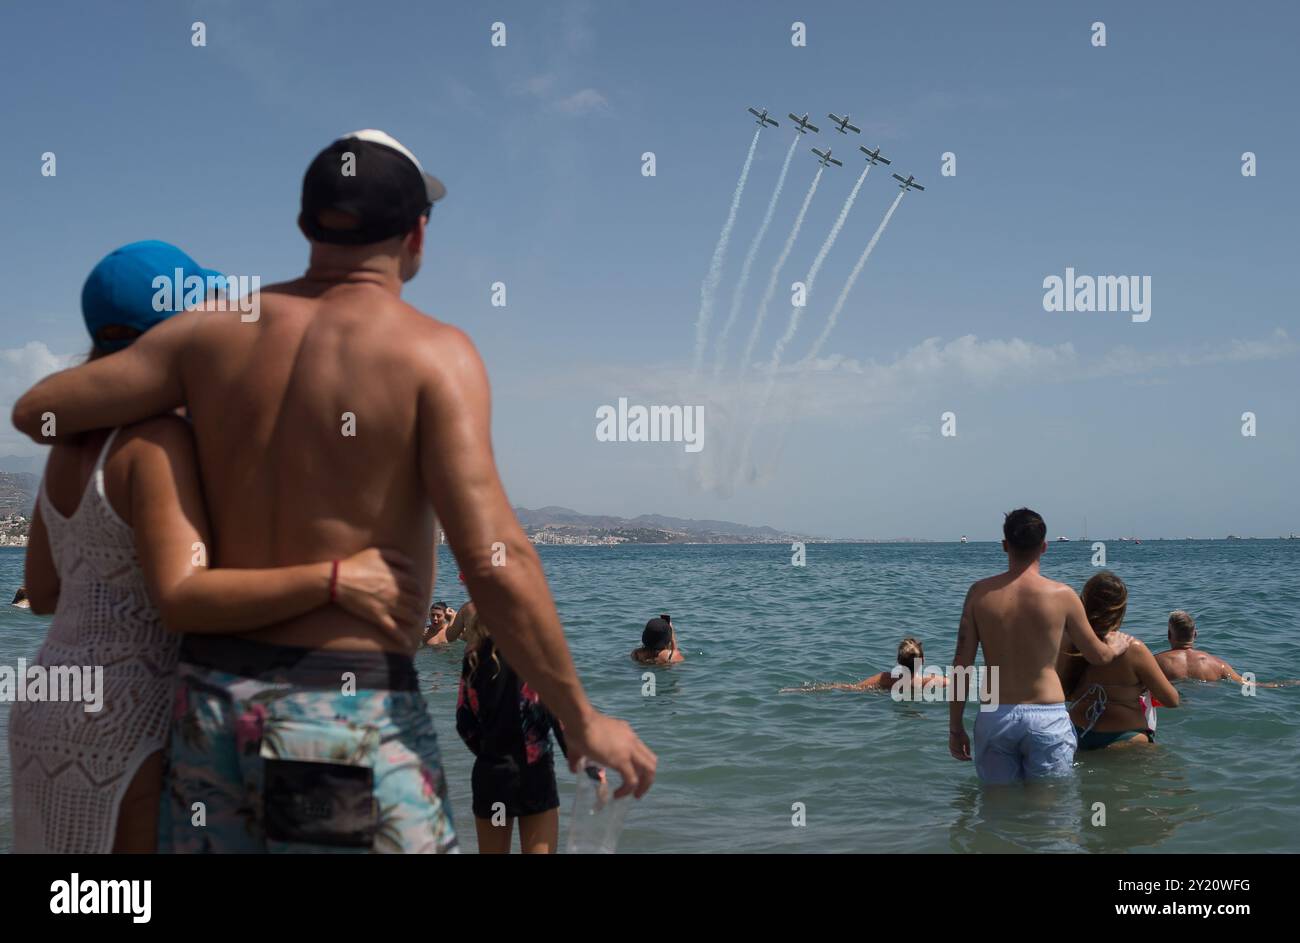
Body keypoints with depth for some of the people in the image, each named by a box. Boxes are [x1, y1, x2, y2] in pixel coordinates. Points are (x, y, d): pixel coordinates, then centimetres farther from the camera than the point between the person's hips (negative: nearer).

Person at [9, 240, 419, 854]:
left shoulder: (78, 438, 10)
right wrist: (335, 582, -34)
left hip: (53, 715, 9)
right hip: (128, 736, -9)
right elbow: (181, 600, -31)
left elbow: (44, 592, 15)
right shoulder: (158, 440, -18)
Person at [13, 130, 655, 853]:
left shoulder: (218, 331, 3)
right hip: (355, 716, -6)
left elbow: (36, 411, 9)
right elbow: (493, 558, -19)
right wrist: (583, 721, -10)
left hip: (214, 704, 6)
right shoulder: (432, 352, -11)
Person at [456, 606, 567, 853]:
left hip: (489, 774, 3)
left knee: (492, 851, 15)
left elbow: (465, 724, 3)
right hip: (534, 773, -3)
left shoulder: (474, 659, 0)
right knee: (539, 850, 3)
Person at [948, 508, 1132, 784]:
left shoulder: (980, 593, -1)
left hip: (994, 718, 2)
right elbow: (1098, 656, 9)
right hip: (1047, 718, -2)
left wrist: (955, 726, 8)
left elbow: (961, 664, 0)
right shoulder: (1062, 595, -5)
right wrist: (1117, 646, 33)